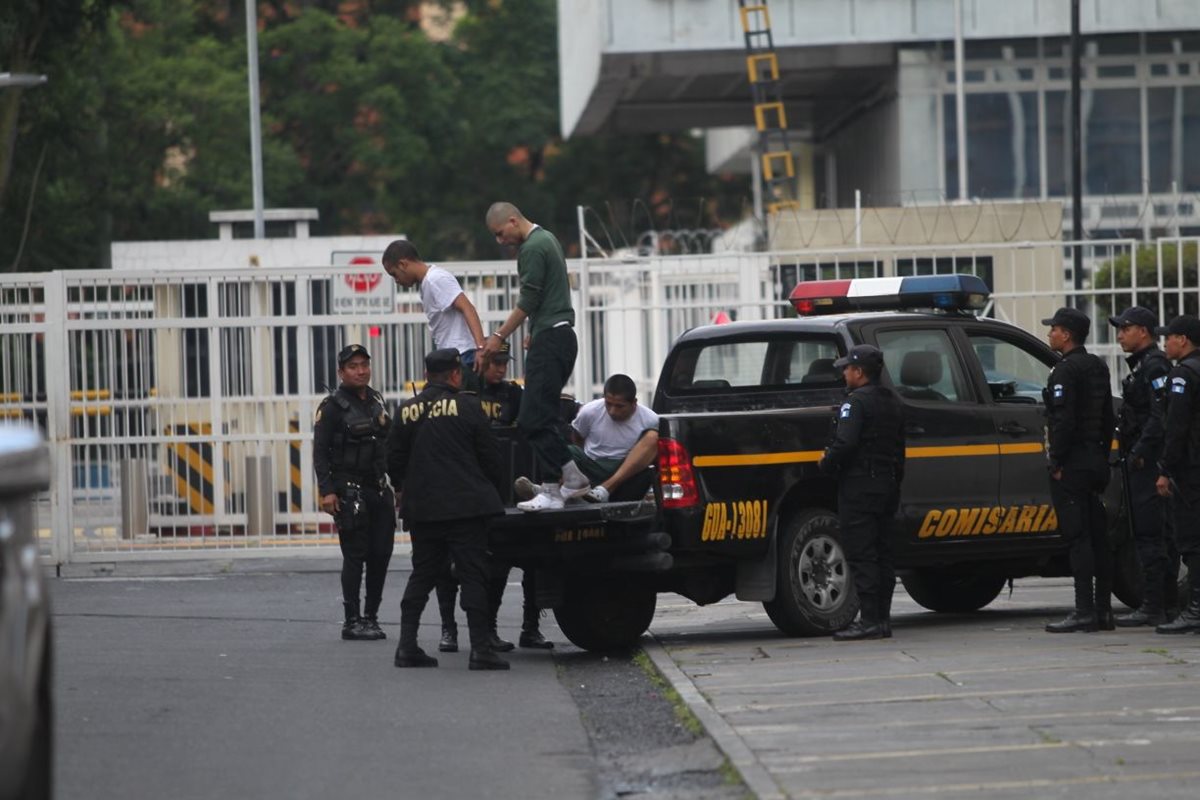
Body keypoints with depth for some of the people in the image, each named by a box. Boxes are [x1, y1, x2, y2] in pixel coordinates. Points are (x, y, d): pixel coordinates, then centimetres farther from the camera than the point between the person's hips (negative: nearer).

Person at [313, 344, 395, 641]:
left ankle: (371, 617, 14)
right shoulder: (333, 406, -6)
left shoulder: (376, 401, 13)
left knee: (381, 553, 4)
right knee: (355, 555, -7)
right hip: (349, 491, -6)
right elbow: (320, 451, -10)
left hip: (378, 488, 6)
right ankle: (352, 621, -4)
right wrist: (326, 491, -18)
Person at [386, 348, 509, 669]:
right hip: (466, 506, -4)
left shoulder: (406, 411, 4)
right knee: (473, 574, -2)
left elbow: (394, 460, 10)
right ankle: (480, 648, -8)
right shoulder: (467, 406, -5)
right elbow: (489, 456, -2)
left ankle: (407, 645, 7)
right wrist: (493, 491, 14)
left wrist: (401, 489, 28)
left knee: (422, 574, 13)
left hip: (422, 507, 4)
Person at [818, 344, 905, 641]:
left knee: (861, 555, -8)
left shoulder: (856, 402, -13)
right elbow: (899, 446, 19)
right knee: (882, 554, 11)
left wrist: (826, 464, -7)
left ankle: (869, 620, -11)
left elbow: (845, 444, -23)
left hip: (860, 486, -9)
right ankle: (882, 619, 12)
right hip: (889, 485, 9)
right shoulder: (893, 403, 16)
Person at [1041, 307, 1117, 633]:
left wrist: (1056, 462, -15)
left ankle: (1084, 612, -13)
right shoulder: (1098, 367, 16)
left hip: (1072, 464, -9)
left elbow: (1063, 420, -20)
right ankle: (1103, 610, 11)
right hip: (1096, 460, 9)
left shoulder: (1066, 370, -13)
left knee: (1077, 537, -10)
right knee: (1098, 537, 9)